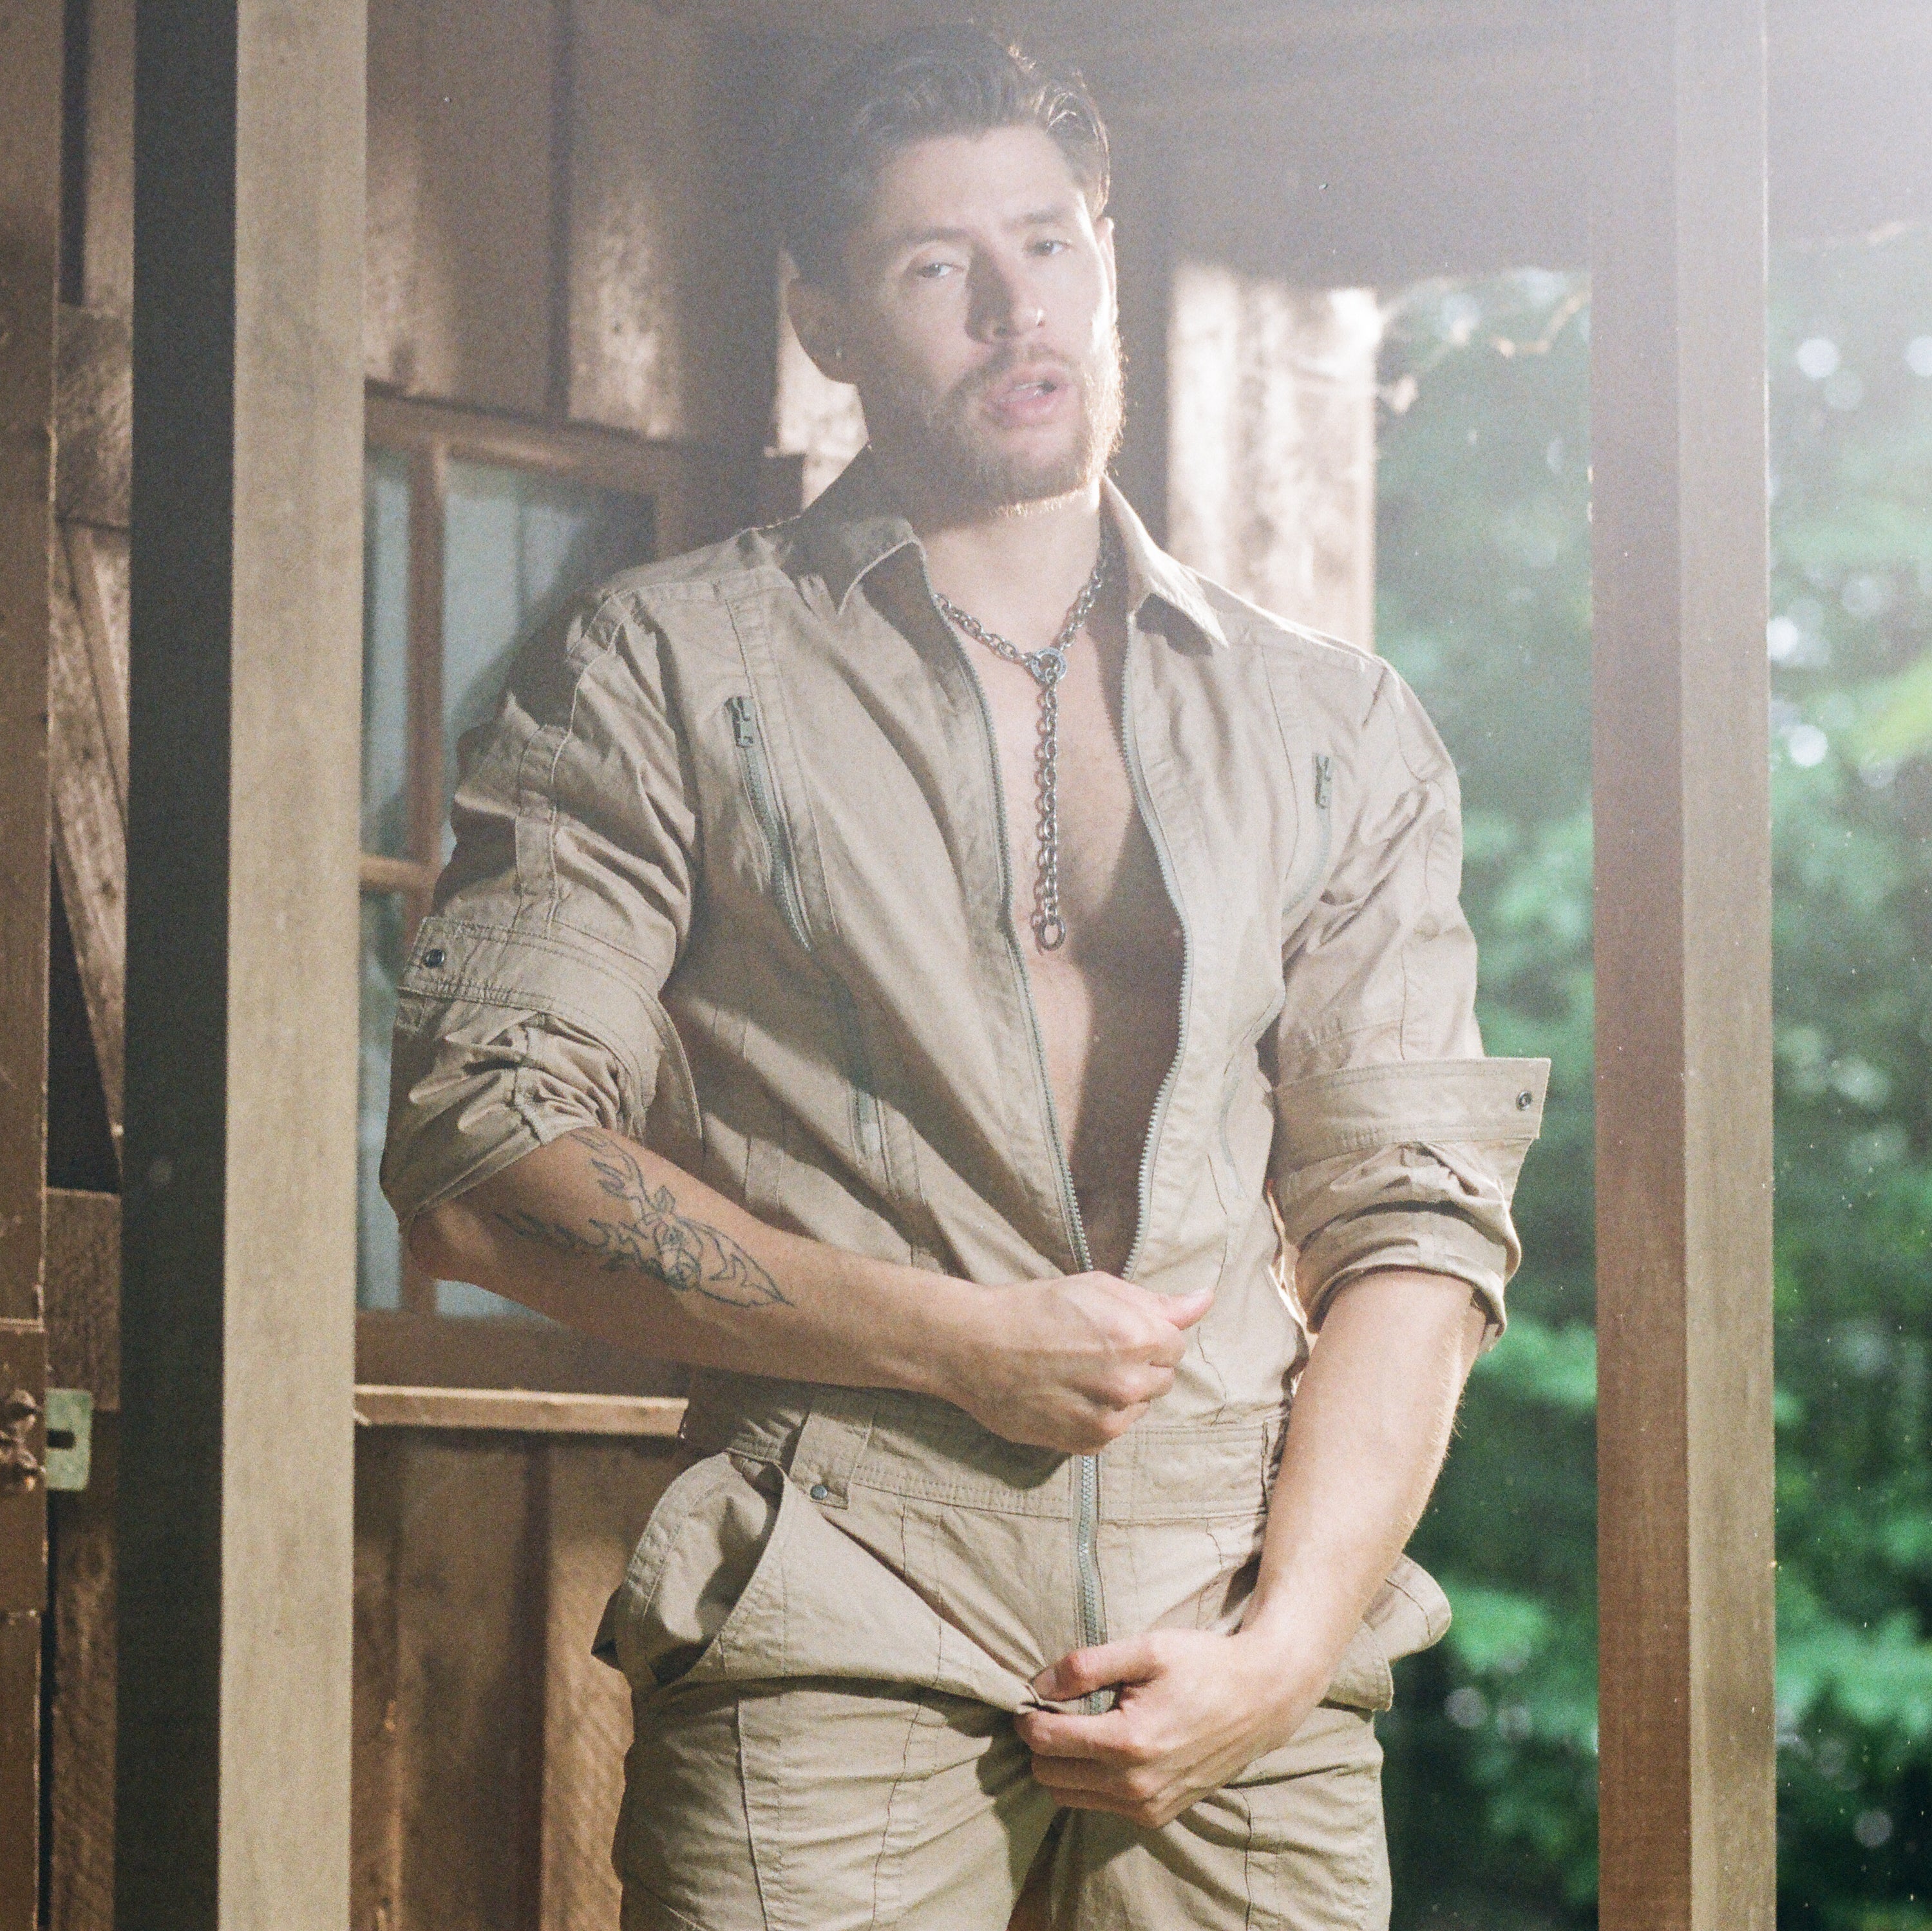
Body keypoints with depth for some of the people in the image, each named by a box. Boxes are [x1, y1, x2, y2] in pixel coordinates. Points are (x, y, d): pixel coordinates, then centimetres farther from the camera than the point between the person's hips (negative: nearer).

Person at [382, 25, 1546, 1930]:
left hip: (1244, 1651, 3)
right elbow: (479, 1162, 0)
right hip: (833, 1644, -2)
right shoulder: (665, 672, 8)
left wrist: (1286, 1644, -4)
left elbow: (1419, 1215, 10)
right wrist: (955, 1341, -7)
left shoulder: (1335, 726, 17)